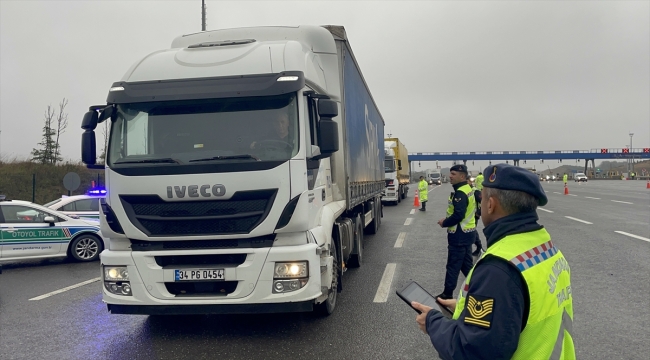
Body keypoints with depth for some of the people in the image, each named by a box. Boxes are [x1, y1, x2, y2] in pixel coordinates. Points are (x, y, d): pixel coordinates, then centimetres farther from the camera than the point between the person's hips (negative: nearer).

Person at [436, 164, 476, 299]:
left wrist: (444, 223, -11)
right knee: (467, 264, 17)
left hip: (459, 235, -10)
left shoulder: (460, 193, -21)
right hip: (467, 233, 10)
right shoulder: (468, 189, 12)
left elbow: (458, 216, -27)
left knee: (453, 266, -1)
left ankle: (447, 294, 8)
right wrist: (447, 220, 10)